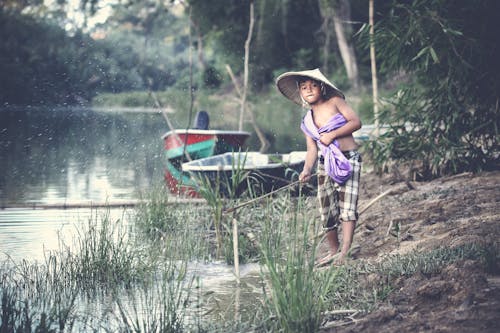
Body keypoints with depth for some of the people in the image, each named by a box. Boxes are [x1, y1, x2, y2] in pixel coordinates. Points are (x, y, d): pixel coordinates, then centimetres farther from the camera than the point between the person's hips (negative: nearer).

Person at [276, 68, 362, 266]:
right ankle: (333, 251, 20)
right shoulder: (307, 121, 10)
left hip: (348, 159, -5)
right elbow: (312, 149, 4)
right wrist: (307, 170, -13)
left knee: (347, 205, -15)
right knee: (327, 210, 6)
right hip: (326, 164, 5)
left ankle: (344, 252, -19)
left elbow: (356, 122, -8)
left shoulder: (335, 102, 0)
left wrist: (333, 134, -15)